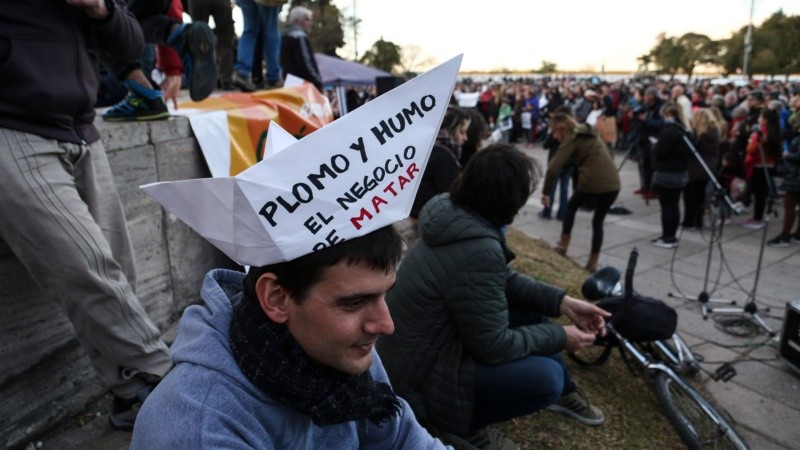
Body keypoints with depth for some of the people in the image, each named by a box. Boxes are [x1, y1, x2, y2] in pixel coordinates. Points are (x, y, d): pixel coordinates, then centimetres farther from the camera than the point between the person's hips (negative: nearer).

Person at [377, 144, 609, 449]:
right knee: (546, 377, -19)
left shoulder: (457, 217, -5)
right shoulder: (479, 251, -33)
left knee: (533, 309, 10)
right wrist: (560, 337, -10)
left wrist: (562, 301, 1)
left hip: (428, 342, 10)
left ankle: (562, 393, 29)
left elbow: (505, 280, 9)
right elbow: (494, 346, -23)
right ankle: (462, 423, 1)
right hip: (418, 375, -9)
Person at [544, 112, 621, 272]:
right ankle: (593, 262, 22)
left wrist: (546, 192, -6)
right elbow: (609, 154, 29)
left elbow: (553, 168, -13)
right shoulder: (591, 133, 20)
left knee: (571, 207, 24)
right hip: (613, 184, 6)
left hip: (591, 183, -6)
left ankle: (563, 244, 22)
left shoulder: (571, 139, -2)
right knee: (598, 221, 21)